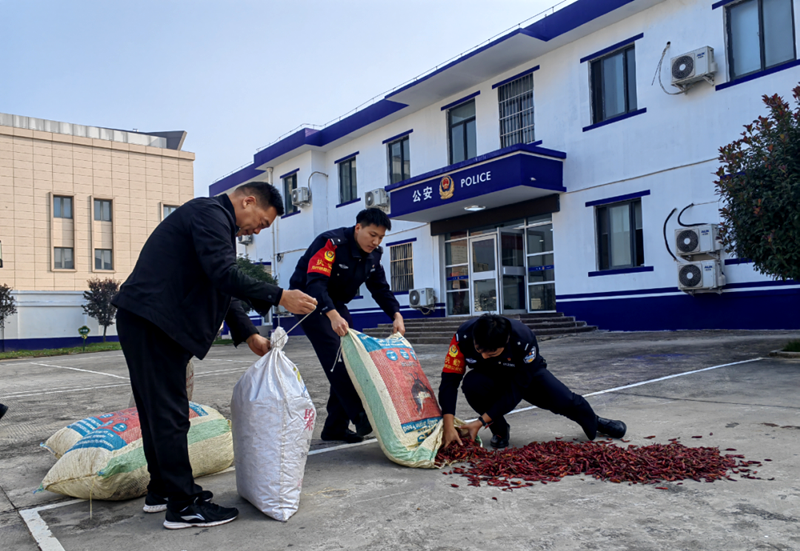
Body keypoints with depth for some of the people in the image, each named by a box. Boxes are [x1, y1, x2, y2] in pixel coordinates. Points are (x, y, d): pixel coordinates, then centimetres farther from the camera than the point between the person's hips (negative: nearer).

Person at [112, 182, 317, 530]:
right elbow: (223, 275, -25)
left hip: (145, 322, 11)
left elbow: (221, 289, 21)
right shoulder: (211, 212, -12)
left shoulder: (213, 218, 21)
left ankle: (161, 489, 30)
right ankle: (182, 506, 3)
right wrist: (280, 297, -23)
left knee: (158, 410, 17)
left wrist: (249, 336, 17)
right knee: (170, 413, -5)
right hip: (152, 322, -11)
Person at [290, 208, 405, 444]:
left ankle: (336, 426, 8)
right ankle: (359, 416, -21)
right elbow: (315, 282, -37)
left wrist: (396, 315, -17)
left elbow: (381, 289, 0)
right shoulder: (331, 243, -26)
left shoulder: (373, 254, -1)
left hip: (336, 304, 8)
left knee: (348, 359, 1)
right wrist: (333, 315, -51)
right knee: (335, 358, -21)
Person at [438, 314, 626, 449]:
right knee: (471, 384, -33)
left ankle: (595, 422, 30)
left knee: (565, 401, -10)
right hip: (489, 377, 1)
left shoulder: (524, 340, -40)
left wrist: (481, 422, -37)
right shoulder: (463, 336, -37)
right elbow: (450, 380, -34)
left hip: (527, 373, 0)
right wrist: (448, 426, -44)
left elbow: (515, 391, -33)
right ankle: (500, 430, -4)